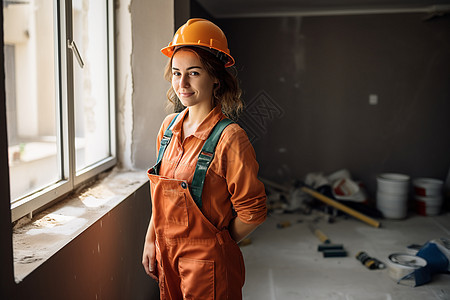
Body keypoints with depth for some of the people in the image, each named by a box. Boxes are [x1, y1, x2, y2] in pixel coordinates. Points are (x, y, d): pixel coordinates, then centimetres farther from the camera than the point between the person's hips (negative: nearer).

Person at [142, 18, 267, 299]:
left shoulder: (229, 137, -19)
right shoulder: (169, 126, 1)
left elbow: (252, 212, -14)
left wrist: (216, 244, -2)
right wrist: (151, 241, 8)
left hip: (207, 264, -6)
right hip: (166, 255, 6)